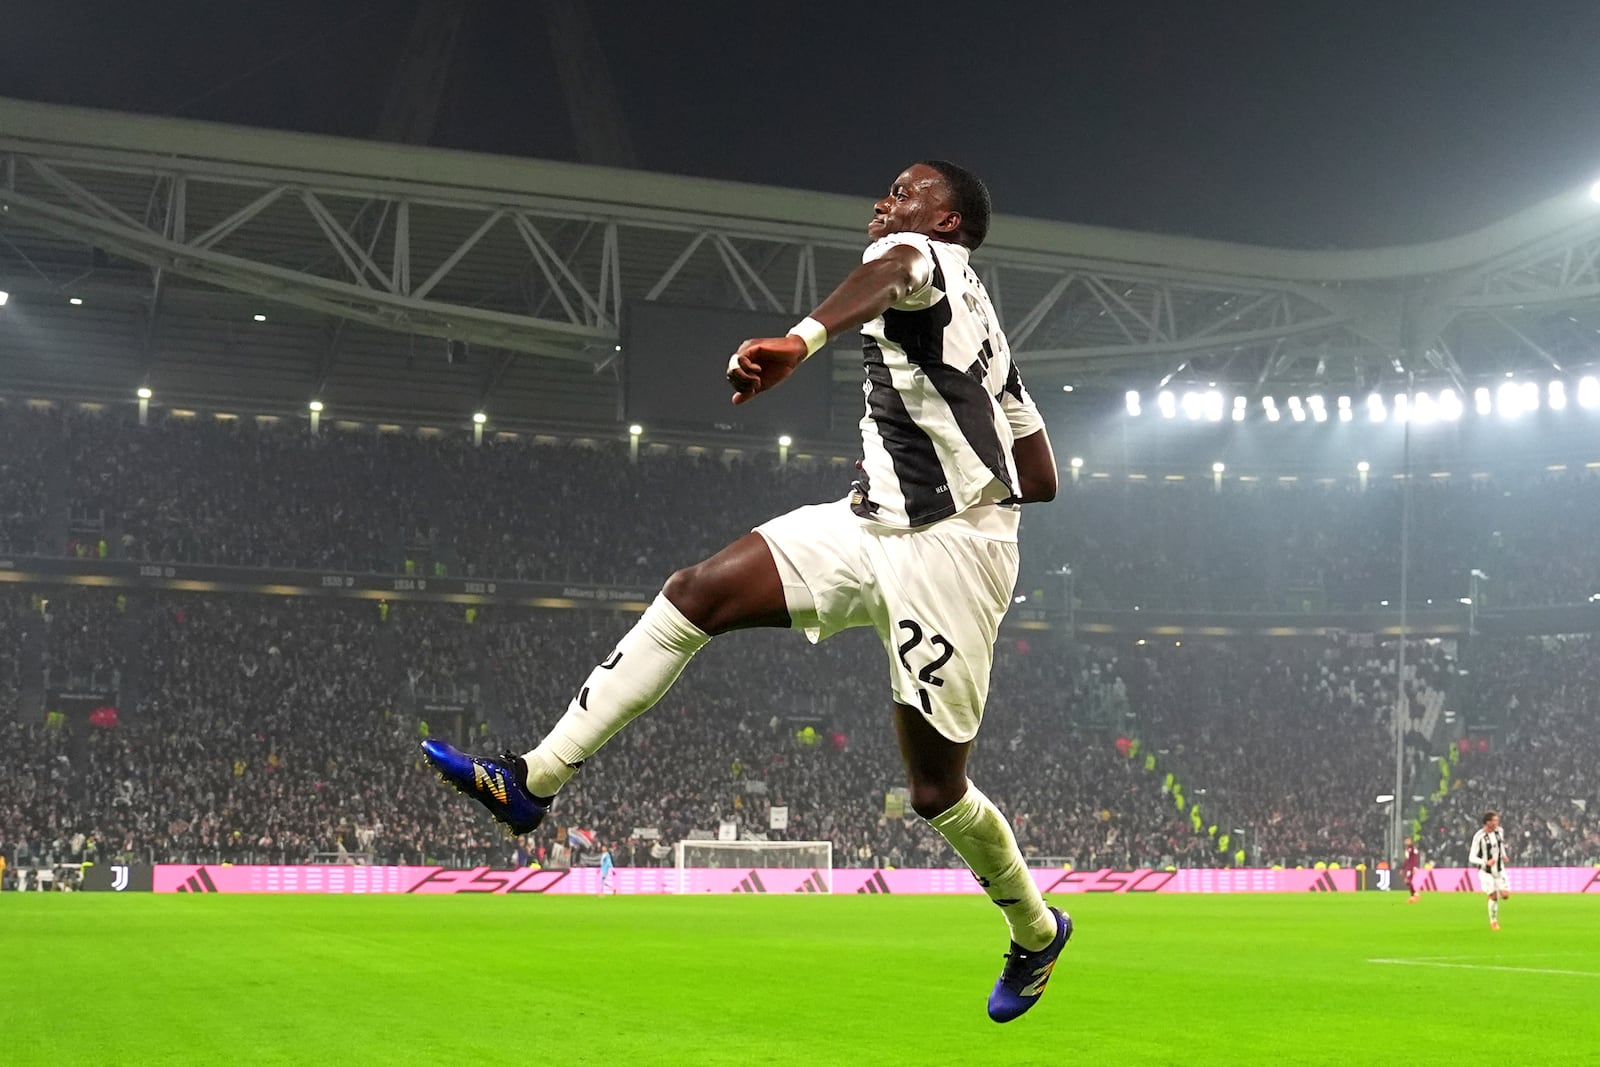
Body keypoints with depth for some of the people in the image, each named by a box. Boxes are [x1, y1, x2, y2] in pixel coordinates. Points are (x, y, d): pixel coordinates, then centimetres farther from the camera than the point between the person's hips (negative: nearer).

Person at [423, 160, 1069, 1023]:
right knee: (698, 594, -5)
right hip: (875, 527, 9)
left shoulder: (924, 255, -4)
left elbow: (893, 271, -35)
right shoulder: (982, 328, 22)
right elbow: (1040, 480, 22)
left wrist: (803, 337, -55)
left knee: (935, 789, -2)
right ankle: (533, 780, -7)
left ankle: (1036, 932, 26)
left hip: (945, 553, -9)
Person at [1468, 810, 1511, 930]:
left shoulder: (1499, 831, -1)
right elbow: (1472, 858, -17)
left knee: (1505, 894, -8)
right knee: (1493, 897, -7)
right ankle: (1493, 922, 13)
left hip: (1499, 870, 5)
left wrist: (1504, 855, 1)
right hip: (1486, 871, -5)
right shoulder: (1479, 837, -19)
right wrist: (1485, 862, -32)